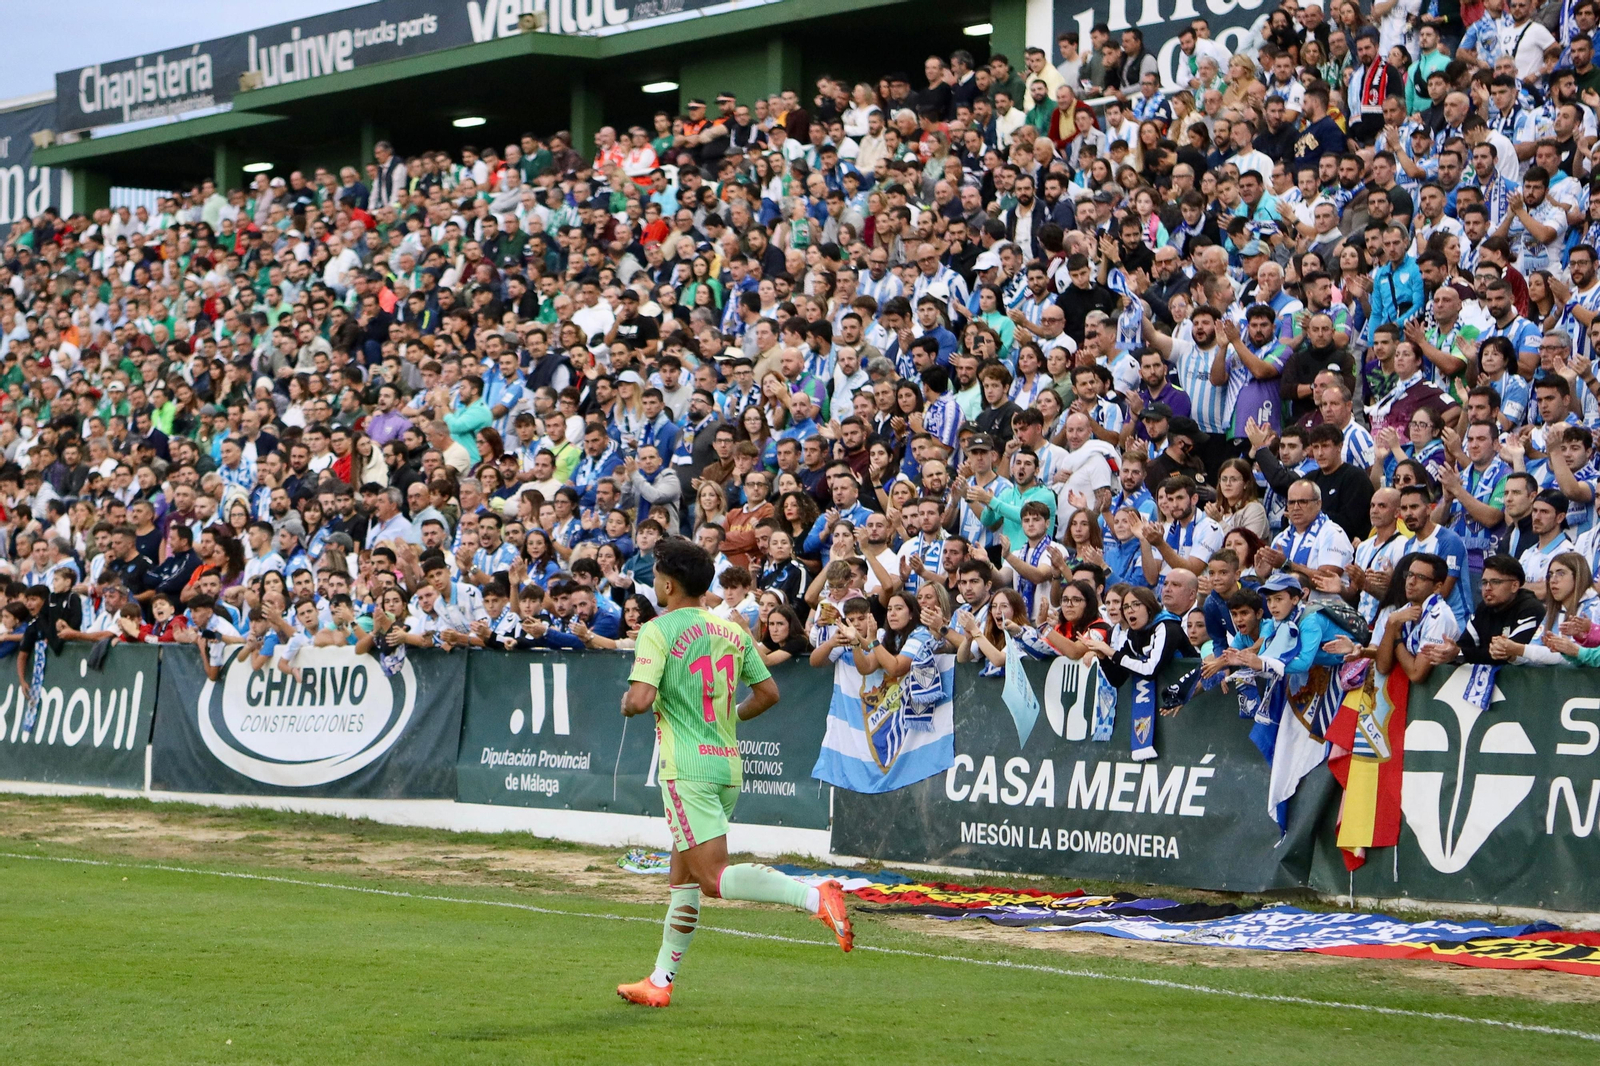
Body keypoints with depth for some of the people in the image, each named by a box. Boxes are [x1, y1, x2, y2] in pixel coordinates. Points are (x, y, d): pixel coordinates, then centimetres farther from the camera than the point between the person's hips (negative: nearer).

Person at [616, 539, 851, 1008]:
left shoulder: (658, 631, -9)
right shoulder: (731, 631, 11)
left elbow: (640, 699, -20)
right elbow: (768, 693, 15)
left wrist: (626, 703, 3)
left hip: (688, 770, -8)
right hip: (728, 765, 8)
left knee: (714, 878, -14)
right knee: (682, 876, 16)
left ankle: (814, 896, -31)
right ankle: (660, 982, 20)